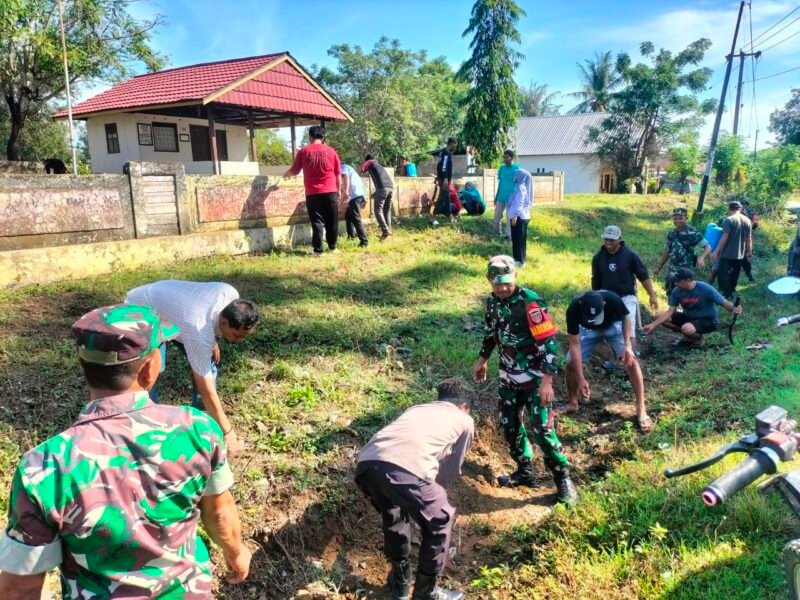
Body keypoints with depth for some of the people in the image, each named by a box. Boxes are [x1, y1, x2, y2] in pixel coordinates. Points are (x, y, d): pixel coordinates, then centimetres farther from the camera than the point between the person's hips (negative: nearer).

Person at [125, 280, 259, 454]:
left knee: (208, 366, 0)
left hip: (170, 303, 7)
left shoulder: (230, 295, -27)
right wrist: (227, 432, -26)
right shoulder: (199, 334, -41)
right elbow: (207, 391, -33)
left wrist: (211, 341, 4)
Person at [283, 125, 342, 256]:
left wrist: (286, 174, 31)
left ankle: (318, 250, -1)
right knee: (332, 221, 11)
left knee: (317, 222, 2)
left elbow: (294, 171, 10)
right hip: (330, 192, 1)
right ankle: (332, 247, 20)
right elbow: (338, 174, 8)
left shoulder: (303, 151, 3)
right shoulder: (331, 151, 6)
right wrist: (338, 190, 18)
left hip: (312, 193, -1)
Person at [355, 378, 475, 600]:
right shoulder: (464, 421, 26)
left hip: (367, 463, 6)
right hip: (404, 470, -5)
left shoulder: (417, 408, 39)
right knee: (439, 525, 24)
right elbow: (451, 470, 31)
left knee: (393, 515, 35)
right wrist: (434, 494, 50)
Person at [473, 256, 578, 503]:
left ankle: (563, 478, 10)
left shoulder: (530, 302, -22)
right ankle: (525, 471, 30)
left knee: (542, 429, -7)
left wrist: (547, 381, -26)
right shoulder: (492, 301, 0)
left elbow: (548, 343, -22)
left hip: (534, 377, -7)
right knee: (509, 425, 13)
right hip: (508, 376, 7)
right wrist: (482, 360, 25)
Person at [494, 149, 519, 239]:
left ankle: (509, 235, 7)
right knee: (497, 216, 11)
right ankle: (498, 233, 27)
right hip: (501, 197, 5)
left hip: (511, 197, -5)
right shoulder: (502, 168, 7)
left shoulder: (516, 168, -9)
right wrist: (496, 196, 15)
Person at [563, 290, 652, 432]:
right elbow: (574, 344, -29)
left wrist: (627, 345, -30)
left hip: (613, 326, -1)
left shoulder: (612, 299, -40)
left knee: (631, 360, -19)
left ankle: (641, 409, -9)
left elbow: (625, 318, -16)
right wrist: (581, 379, -32)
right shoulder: (574, 309, -38)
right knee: (571, 362, -11)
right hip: (587, 329, 1)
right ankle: (572, 403, 14)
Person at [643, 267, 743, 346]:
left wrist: (734, 309, -42)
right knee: (658, 317, -7)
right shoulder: (677, 292, -10)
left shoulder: (705, 289, -24)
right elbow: (670, 312, -9)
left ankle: (698, 337, -1)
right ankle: (689, 336, 3)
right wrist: (653, 325, -19)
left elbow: (724, 302, -19)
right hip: (690, 318, 6)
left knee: (686, 329, -39)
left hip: (708, 321, -6)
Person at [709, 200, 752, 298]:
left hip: (727, 254, -7)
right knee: (734, 275, 17)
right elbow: (749, 239, 9)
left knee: (723, 275, 0)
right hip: (740, 254, 7)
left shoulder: (728, 220, -12)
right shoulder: (747, 221, 6)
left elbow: (724, 237, -18)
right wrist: (749, 252, 19)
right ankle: (731, 292, 26)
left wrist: (716, 251, -16)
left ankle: (725, 295, -3)